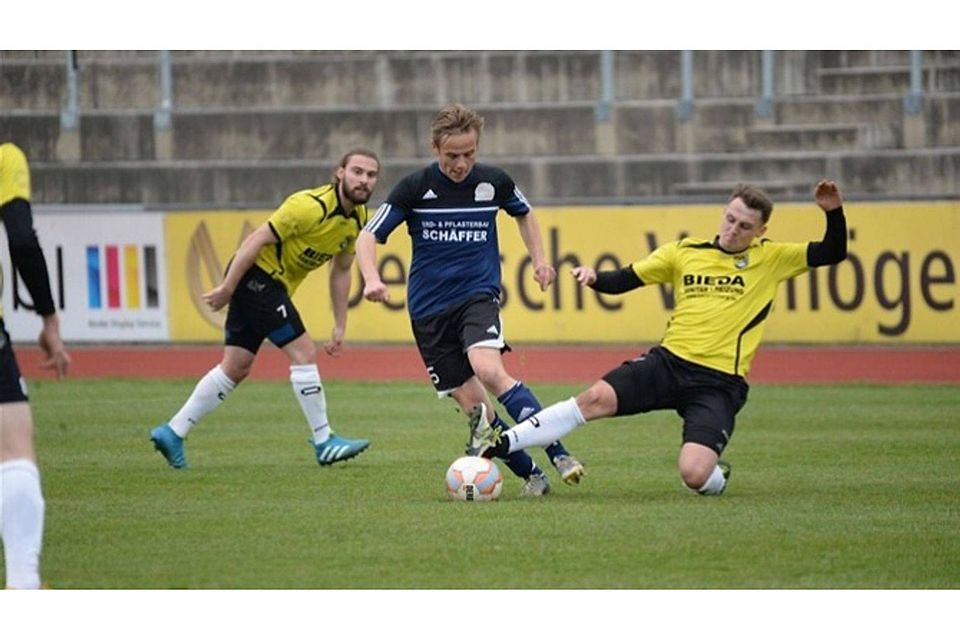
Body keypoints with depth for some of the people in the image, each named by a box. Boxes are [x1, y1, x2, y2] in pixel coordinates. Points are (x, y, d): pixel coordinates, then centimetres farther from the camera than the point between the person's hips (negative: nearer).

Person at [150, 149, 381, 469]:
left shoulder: (358, 219, 4)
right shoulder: (312, 206, -23)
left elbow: (340, 271, 15)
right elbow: (257, 239, -21)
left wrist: (339, 327, 13)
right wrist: (226, 288, -20)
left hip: (274, 284, 9)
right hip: (257, 274, -9)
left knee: (235, 368, 9)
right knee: (303, 352, -12)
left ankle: (172, 433, 12)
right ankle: (324, 442, -5)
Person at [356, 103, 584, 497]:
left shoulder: (494, 183, -1)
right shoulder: (415, 187, -6)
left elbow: (523, 213, 22)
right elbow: (369, 235, -5)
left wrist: (539, 261, 14)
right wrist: (372, 278, -22)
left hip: (478, 295, -1)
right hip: (428, 308, 1)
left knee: (488, 370, -28)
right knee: (471, 402, -4)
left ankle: (558, 453, -28)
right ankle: (531, 475, 7)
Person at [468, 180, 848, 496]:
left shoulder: (770, 259, 4)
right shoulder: (686, 252, 9)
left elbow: (832, 254, 4)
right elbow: (625, 279, 12)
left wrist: (834, 212, -13)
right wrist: (594, 277, -8)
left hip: (720, 383, -2)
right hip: (669, 362, 2)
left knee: (694, 475, -23)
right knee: (597, 398, -21)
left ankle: (716, 475, 15)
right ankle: (499, 444, -17)